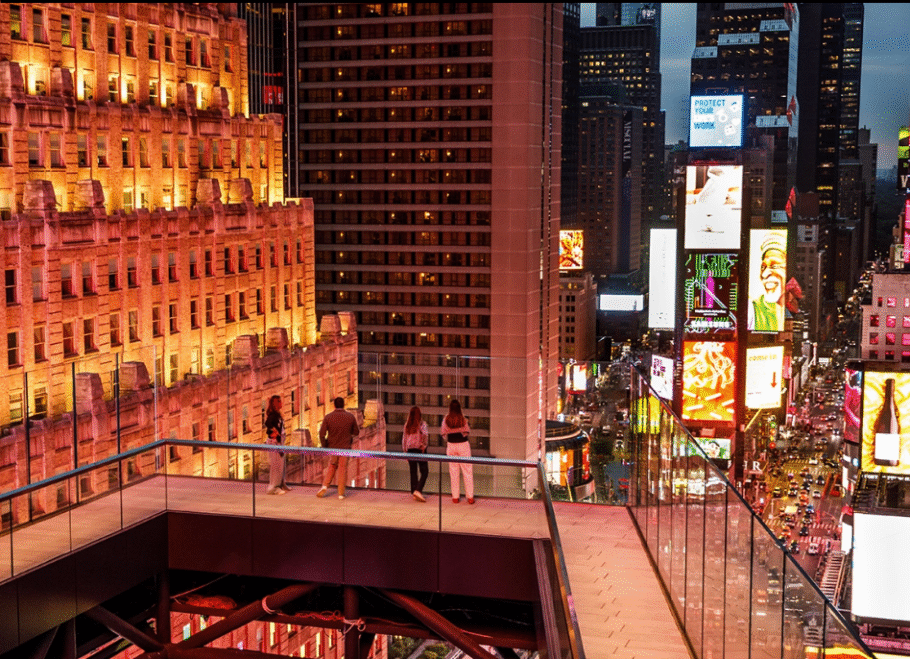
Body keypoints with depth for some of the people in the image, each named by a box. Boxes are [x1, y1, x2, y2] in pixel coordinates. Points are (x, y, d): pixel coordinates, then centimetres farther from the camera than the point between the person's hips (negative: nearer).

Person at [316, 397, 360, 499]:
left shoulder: (328, 417, -6)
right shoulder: (350, 417, -5)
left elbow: (322, 433, -10)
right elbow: (356, 432, 4)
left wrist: (324, 446, 3)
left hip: (332, 448, 1)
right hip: (345, 447, -1)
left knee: (332, 467, 19)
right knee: (342, 469, 6)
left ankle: (325, 486, 2)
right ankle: (341, 493, 6)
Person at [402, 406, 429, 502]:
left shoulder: (407, 425, 6)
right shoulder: (421, 423, -8)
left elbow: (404, 438, 10)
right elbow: (425, 434, -25)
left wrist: (405, 451, 18)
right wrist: (424, 445, -12)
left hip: (410, 450, 5)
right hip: (419, 450, -5)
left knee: (413, 472, 13)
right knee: (424, 472, 0)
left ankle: (414, 492, 15)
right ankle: (418, 490, -15)